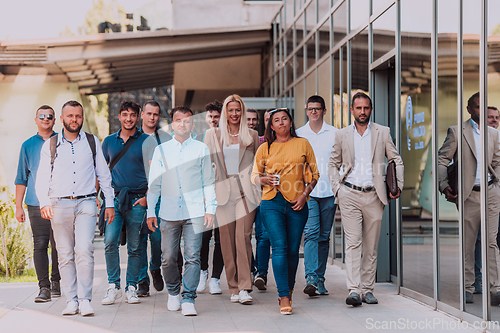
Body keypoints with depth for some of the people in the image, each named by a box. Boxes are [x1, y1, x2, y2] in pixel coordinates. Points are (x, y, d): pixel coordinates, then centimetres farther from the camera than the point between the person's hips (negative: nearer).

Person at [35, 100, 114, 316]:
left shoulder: (92, 142, 11)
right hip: (59, 205, 1)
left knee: (84, 250, -15)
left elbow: (104, 175, 15)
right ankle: (71, 300, 6)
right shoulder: (50, 145, 10)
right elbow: (42, 178, 8)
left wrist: (110, 203, 11)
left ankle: (85, 300, -12)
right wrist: (44, 203, -7)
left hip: (86, 203, -1)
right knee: (65, 255, 1)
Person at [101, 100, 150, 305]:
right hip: (114, 198, 1)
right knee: (110, 241, -12)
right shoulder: (109, 141, 12)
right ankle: (113, 286, -3)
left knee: (135, 247, 3)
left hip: (137, 200, -1)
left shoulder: (146, 141, 4)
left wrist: (147, 196, -6)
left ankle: (131, 288, 11)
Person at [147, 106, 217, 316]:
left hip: (194, 212, -1)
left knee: (193, 257, -7)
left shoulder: (201, 149, 8)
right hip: (169, 212, 1)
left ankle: (188, 299, -2)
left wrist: (210, 209, 3)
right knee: (168, 258, 4)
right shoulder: (161, 150, 10)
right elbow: (154, 183, 12)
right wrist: (150, 211, 7)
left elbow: (208, 181, 10)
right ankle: (173, 292, 26)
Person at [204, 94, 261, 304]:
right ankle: (233, 289, 9)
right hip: (223, 192, 1)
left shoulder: (252, 136, 11)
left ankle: (245, 288, -13)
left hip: (246, 192, -1)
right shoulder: (213, 135, 11)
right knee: (227, 242, 1)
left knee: (243, 236, -13)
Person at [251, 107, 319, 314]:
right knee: (279, 247, -12)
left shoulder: (302, 144, 9)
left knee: (293, 250, 3)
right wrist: (264, 179, -8)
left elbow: (314, 174, 11)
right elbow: (254, 176, 15)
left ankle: (288, 291, 22)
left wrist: (304, 194, -2)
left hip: (297, 204, 1)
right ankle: (284, 297, -11)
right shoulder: (265, 148, 9)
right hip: (272, 203, -1)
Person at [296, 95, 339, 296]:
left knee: (324, 236, 7)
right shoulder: (298, 135, 7)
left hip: (329, 192, 1)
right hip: (306, 191, -1)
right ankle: (311, 279, -21)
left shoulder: (334, 134, 7)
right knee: (311, 233, -14)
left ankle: (319, 279, 15)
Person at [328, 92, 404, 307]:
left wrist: (398, 186, -1)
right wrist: (337, 189, 2)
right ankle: (354, 290, -15)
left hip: (374, 195, 1)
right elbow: (333, 164, 15)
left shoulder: (383, 132, 7)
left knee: (371, 247, 5)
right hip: (350, 195, -1)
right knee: (353, 243, -10)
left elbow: (396, 161, 11)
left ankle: (367, 289, 12)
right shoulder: (342, 135, 8)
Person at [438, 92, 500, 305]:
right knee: (467, 244, 3)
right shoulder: (457, 132, 1)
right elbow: (442, 159, -1)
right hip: (469, 195, -3)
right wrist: (444, 186, -10)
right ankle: (467, 289, 11)